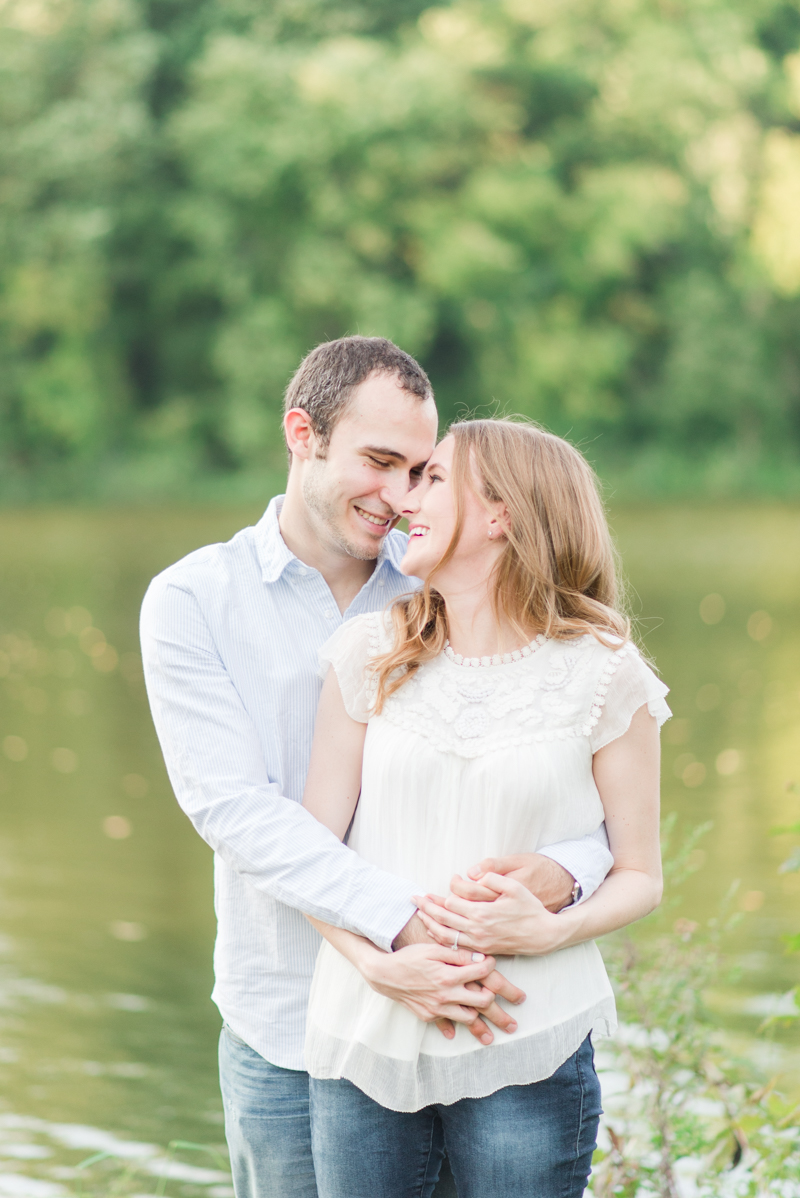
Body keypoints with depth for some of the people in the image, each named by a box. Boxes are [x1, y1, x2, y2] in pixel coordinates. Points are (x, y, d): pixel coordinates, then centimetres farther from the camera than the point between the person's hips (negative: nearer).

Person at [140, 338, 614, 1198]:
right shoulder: (192, 602, -4)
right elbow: (233, 805, -16)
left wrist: (565, 868, -28)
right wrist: (405, 923, -29)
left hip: (454, 1006, 2)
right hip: (288, 1030, -1)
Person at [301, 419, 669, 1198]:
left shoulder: (601, 673, -2)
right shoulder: (371, 653, 6)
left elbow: (641, 877, 3)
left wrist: (547, 931, -16)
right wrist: (378, 959, -13)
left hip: (525, 1054, -2)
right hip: (364, 1037, 2)